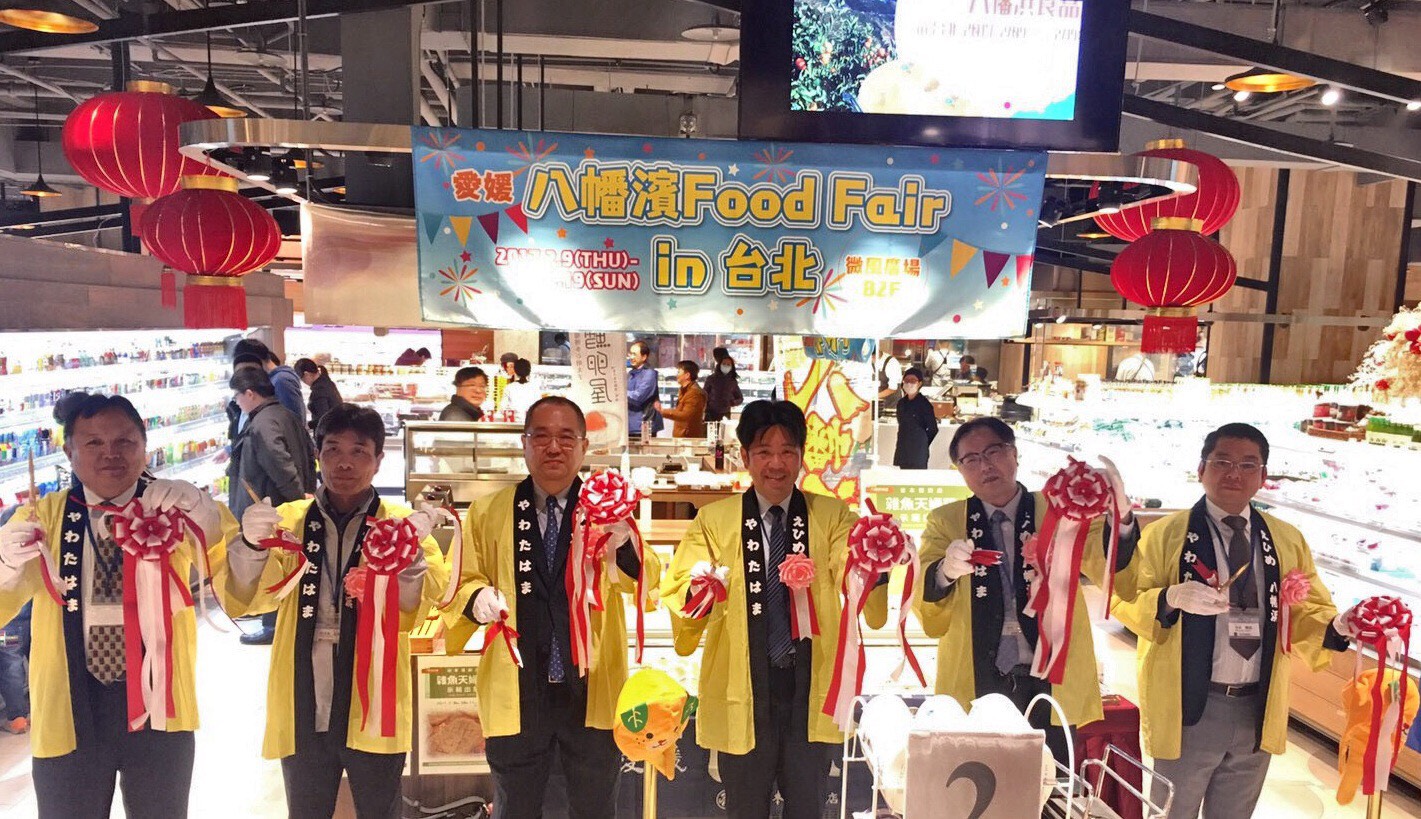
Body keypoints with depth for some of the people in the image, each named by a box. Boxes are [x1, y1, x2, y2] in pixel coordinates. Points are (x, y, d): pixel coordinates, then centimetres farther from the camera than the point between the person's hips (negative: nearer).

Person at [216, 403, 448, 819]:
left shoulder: (404, 523, -3)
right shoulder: (288, 520, 4)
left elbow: (419, 604, -15)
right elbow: (249, 598, -6)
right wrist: (252, 544, -25)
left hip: (373, 707, -2)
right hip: (304, 708, 2)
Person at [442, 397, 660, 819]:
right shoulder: (488, 513, 2)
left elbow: (648, 586, -16)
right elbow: (464, 581, 9)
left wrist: (624, 545, -38)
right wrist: (476, 597, -14)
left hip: (593, 690, 0)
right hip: (517, 693, 1)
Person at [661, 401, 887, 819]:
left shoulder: (832, 515, 1)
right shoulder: (712, 520, 0)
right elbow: (678, 593, -8)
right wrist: (699, 588, -30)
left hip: (812, 691, 1)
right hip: (743, 694, 0)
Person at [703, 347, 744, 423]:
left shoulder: (733, 381, 6)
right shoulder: (711, 379, 0)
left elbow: (740, 398, 15)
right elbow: (704, 396, 3)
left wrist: (733, 403, -6)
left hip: (725, 415, 2)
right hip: (711, 414, -2)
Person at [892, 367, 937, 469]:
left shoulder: (924, 404, -6)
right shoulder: (901, 403, 11)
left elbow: (933, 429, -1)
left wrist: (922, 444, 5)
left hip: (918, 451, -6)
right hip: (903, 450, 6)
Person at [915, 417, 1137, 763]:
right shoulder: (945, 522, 5)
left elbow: (1112, 572, -10)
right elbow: (927, 615, -5)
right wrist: (945, 572, -26)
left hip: (1054, 688, 0)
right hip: (976, 691, 0)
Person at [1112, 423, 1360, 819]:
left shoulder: (1288, 541, 5)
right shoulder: (1164, 534, -9)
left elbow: (1306, 611, 7)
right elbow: (1127, 602, -12)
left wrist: (1336, 626, -14)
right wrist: (1171, 599, -30)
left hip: (1258, 711, 5)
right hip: (1189, 710, -4)